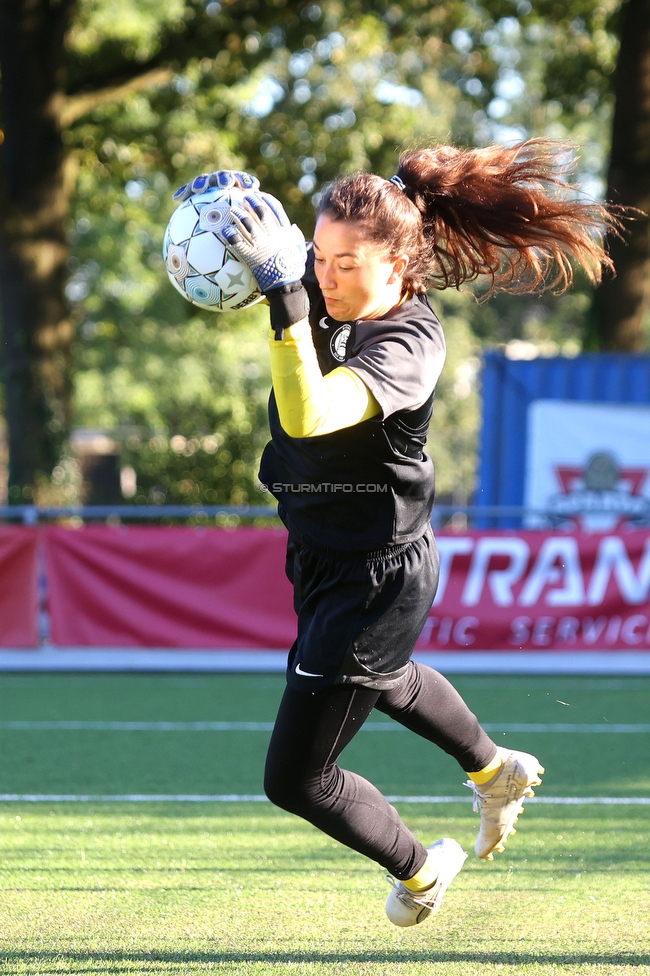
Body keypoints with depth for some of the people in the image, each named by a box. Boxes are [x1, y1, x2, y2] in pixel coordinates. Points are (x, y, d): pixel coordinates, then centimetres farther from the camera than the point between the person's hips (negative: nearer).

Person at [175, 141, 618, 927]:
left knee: (295, 779, 1)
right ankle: (495, 771, 65)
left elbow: (309, 415, -48)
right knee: (380, 680, 38)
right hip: (323, 559, 9)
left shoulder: (408, 342, -31)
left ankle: (417, 870, 29)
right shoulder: (322, 291, -9)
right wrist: (230, 205, -17)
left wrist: (283, 292, -53)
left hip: (377, 580, -9)